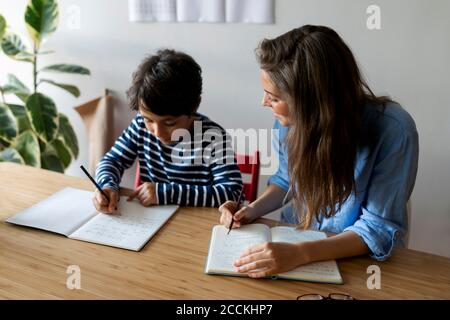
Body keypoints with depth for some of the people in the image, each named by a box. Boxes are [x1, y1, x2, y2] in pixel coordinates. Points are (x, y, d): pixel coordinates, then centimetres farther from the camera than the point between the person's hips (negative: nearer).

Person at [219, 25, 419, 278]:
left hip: (356, 259, -4)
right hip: (295, 237, 4)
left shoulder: (393, 130, -23)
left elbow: (380, 229, -19)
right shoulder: (291, 117, -10)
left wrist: (300, 254, -32)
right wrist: (254, 209, -10)